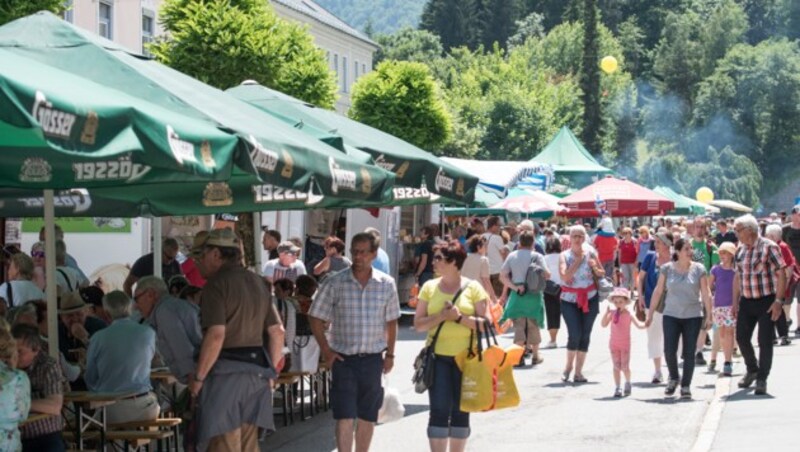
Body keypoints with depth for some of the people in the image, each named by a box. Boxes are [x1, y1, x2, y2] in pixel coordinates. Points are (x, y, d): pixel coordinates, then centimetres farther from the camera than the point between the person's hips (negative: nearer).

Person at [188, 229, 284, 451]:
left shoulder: (217, 284, -10)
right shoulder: (258, 283, 15)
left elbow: (216, 335, -20)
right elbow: (277, 331, 16)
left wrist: (198, 377, -13)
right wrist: (270, 371, 21)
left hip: (225, 373, -8)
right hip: (256, 370, 8)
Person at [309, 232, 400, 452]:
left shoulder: (386, 284, 1)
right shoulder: (335, 283, -6)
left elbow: (391, 321, 10)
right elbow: (315, 318, 0)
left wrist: (390, 354, 8)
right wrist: (326, 351, -5)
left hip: (373, 359, 2)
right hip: (343, 359, -2)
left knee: (368, 418, 11)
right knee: (345, 418, -7)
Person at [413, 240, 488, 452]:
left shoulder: (473, 288, 0)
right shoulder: (430, 287, 5)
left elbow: (484, 323, -5)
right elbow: (418, 324, 1)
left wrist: (460, 317, -18)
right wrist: (441, 316, -15)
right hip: (438, 356, 1)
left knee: (461, 411, 9)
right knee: (439, 410, -5)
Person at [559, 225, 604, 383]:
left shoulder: (590, 254, 3)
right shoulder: (564, 256, -2)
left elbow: (602, 273, 13)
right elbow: (564, 276, -17)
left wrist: (595, 268, -9)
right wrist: (578, 260, -13)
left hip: (589, 299, 2)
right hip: (570, 300, -2)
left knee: (585, 336, 2)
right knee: (574, 334, -13)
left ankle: (578, 371, 10)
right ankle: (569, 366, 10)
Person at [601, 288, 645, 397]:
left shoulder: (628, 314, -8)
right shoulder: (612, 313, -2)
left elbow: (638, 325, -11)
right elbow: (604, 324, -9)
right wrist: (606, 313, -20)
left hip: (625, 344, -2)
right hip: (614, 344, 2)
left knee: (625, 367, -1)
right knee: (616, 366, 4)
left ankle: (628, 383, 25)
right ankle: (617, 387, 9)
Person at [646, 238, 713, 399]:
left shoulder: (698, 269, -1)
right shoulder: (667, 269, 0)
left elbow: (706, 293, 0)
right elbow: (658, 291, 5)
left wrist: (708, 316, -4)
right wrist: (650, 314, 5)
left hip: (693, 316, 0)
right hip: (671, 315, 0)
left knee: (689, 353, 1)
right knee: (669, 351, -6)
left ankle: (686, 386, 11)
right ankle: (673, 378, 20)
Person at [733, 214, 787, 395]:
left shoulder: (769, 247, -11)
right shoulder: (740, 250, 8)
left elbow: (781, 275, -13)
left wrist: (778, 301, -18)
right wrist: (735, 301, 12)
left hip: (767, 301, -6)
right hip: (746, 301, 6)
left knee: (765, 341, -4)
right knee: (741, 337, 6)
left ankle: (762, 379, 6)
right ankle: (752, 369, 29)